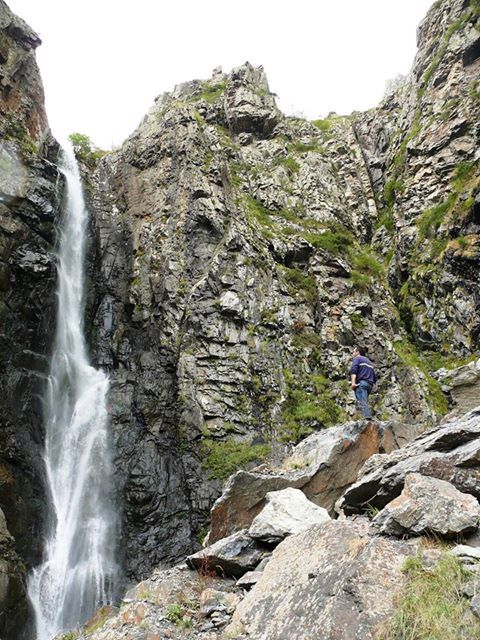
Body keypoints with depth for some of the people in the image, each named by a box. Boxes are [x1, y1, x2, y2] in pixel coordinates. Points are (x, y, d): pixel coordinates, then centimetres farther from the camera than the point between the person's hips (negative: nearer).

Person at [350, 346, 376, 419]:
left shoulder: (357, 358, 10)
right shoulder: (368, 361, 32)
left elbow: (353, 370, -11)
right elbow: (375, 377, 27)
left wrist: (353, 382, -21)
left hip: (361, 383, -7)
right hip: (370, 385, 7)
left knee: (362, 403, -19)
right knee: (364, 402, 8)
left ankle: (368, 418, -35)